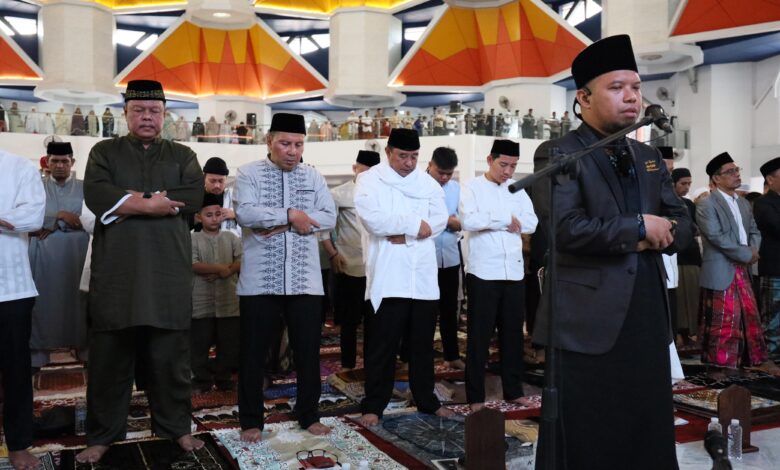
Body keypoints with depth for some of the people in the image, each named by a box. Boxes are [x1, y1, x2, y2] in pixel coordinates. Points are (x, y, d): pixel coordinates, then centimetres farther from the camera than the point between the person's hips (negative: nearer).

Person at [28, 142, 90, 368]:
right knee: (44, 304, 0)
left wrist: (53, 224, -7)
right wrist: (60, 216, -13)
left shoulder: (84, 188, 7)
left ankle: (83, 349, 10)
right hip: (44, 257, 1)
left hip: (76, 255, 0)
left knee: (76, 302, 2)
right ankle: (38, 355, 7)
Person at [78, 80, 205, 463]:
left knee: (170, 357, 7)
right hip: (116, 272, 0)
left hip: (168, 273, 1)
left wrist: (130, 201, -10)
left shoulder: (182, 155, 12)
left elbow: (194, 196, -6)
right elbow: (95, 195, -7)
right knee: (109, 359, 6)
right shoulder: (104, 152, 11)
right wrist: (152, 204, -15)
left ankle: (177, 427, 20)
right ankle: (102, 436, 18)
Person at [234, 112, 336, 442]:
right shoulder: (249, 174, 1)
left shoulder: (313, 177, 10)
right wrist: (291, 214, -16)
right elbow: (244, 213, -15)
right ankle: (251, 421, 20)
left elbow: (329, 217, -2)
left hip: (305, 281, 3)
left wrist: (282, 224, -12)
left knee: (308, 352, 9)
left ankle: (309, 415, 25)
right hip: (260, 281, -2)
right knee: (253, 353, 6)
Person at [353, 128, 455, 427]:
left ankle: (426, 400, 26)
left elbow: (440, 220, 1)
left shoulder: (428, 183, 12)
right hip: (387, 277, -4)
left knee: (423, 343, 13)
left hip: (423, 277, 4)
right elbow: (374, 220, -16)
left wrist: (402, 232, -12)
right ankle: (373, 405, 11)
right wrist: (416, 224, -10)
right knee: (382, 345, 1)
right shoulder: (369, 180, -1)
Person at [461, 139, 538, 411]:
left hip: (514, 271, 5)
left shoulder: (517, 189, 12)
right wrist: (507, 219, -11)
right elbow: (469, 222, -18)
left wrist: (491, 220, -9)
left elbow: (532, 224, 2)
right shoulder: (472, 187, -2)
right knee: (479, 335, 2)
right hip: (483, 272, -4)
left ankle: (513, 390, 24)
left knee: (513, 333, 12)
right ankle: (475, 395, 10)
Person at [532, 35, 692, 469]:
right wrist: (638, 227, -11)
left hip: (649, 316, 7)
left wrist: (660, 233, -8)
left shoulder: (649, 158, 16)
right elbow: (566, 228, -20)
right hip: (588, 318, -7)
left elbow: (682, 225, 15)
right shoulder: (558, 154, -7)